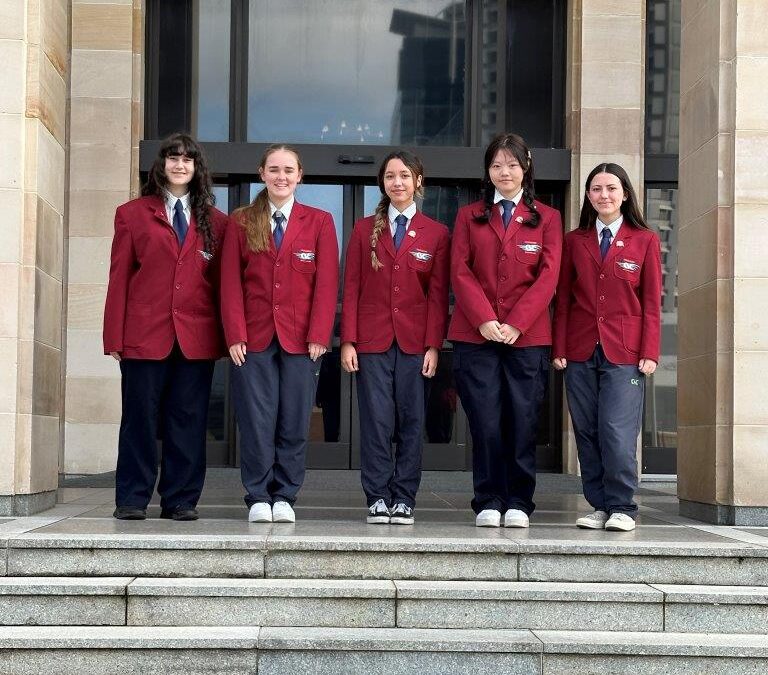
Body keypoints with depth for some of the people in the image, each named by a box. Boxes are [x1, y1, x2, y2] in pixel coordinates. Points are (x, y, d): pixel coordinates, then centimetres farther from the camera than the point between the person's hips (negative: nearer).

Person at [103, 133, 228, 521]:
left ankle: (181, 500, 11)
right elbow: (119, 278, 4)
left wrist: (224, 334, 2)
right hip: (144, 334, -1)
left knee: (188, 420, 3)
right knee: (139, 417, 2)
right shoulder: (133, 214, 9)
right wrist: (114, 337, -2)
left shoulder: (215, 222, 12)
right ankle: (131, 499, 11)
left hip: (197, 338, 1)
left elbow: (221, 282, 10)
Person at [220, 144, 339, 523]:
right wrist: (235, 334, -6)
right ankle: (258, 497, 9)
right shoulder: (241, 223, 8)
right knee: (256, 422, -1)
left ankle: (285, 497, 12)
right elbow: (231, 283, 4)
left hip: (300, 339, 0)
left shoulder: (319, 222, 7)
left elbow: (326, 283, 1)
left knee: (294, 423, 2)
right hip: (254, 337, 0)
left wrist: (319, 336, -8)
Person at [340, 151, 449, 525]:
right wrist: (347, 341, -2)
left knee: (411, 421, 1)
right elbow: (351, 289, 6)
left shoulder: (436, 234, 7)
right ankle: (378, 498, 6)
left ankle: (404, 499, 9)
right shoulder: (364, 229, 9)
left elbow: (438, 294, 3)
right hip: (372, 339, 0)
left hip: (414, 341, 0)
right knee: (375, 420, -1)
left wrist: (433, 345, -5)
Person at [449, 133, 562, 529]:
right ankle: (488, 503, 6)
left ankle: (519, 503, 7)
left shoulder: (546, 218, 11)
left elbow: (548, 276, 1)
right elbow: (460, 271, 4)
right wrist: (485, 320, -10)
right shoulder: (469, 216, 13)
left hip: (528, 336, 0)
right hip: (475, 334, 1)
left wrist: (516, 323, -10)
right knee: (485, 422, -2)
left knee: (523, 422, -1)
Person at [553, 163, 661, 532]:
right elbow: (563, 298, 9)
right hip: (580, 351, 3)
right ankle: (599, 505, 12)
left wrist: (650, 352, -5)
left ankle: (621, 508, 2)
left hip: (624, 352, -3)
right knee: (587, 433, 3)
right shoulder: (574, 241, 10)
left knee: (617, 433, -10)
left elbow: (652, 302, 3)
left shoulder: (645, 241, 5)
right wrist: (559, 348, 1)